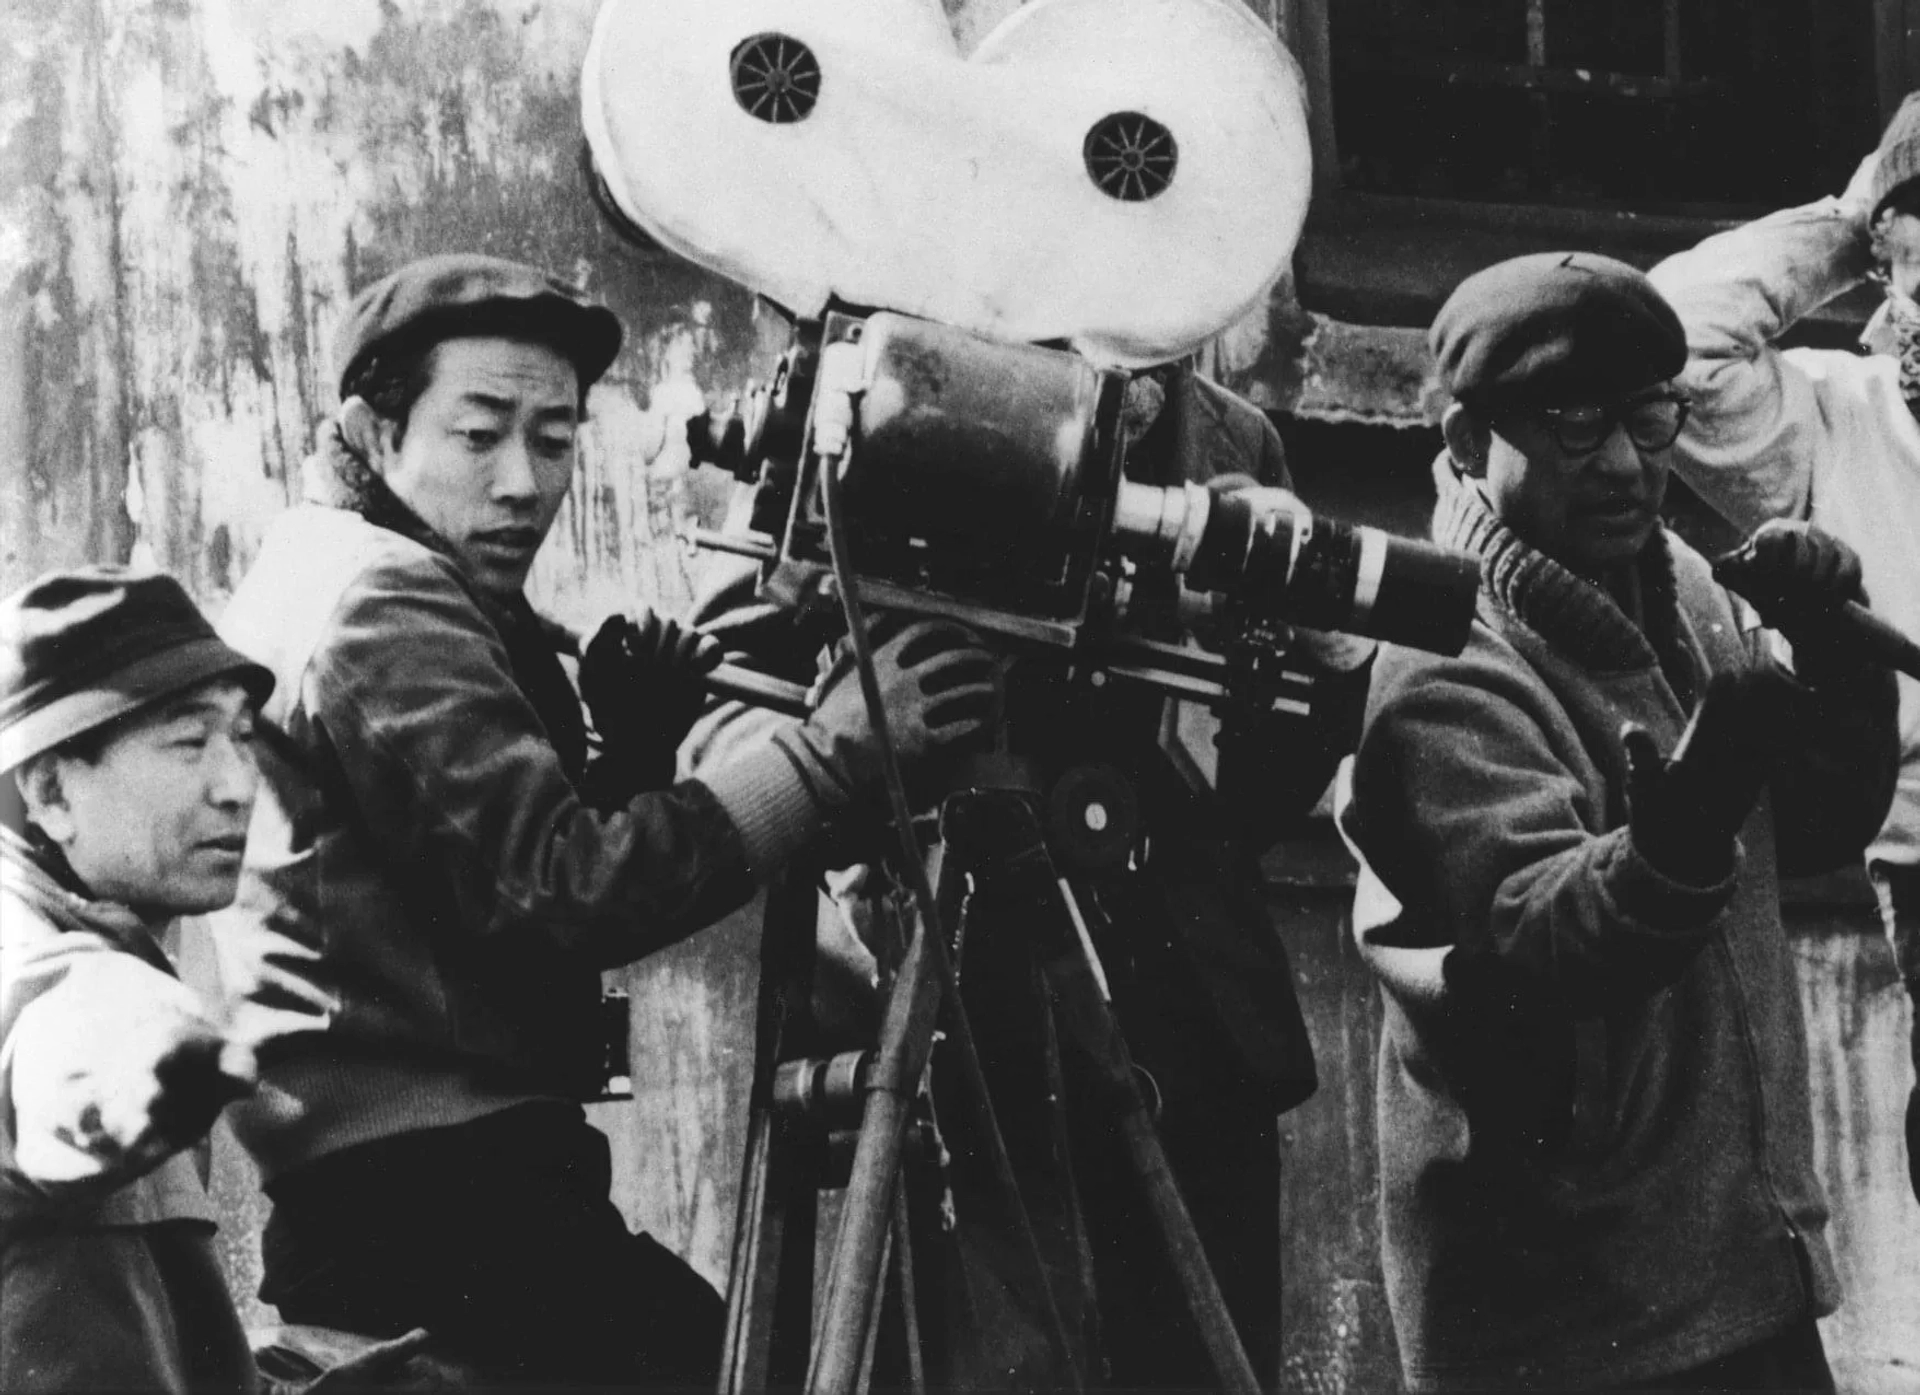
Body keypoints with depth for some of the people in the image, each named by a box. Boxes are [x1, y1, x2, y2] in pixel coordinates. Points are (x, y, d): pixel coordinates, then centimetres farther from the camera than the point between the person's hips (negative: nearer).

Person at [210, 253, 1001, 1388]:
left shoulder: (336, 576, 19)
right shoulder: (382, 605, -11)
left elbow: (521, 890, 18)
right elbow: (565, 891, -21)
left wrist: (627, 748, 2)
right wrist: (838, 741, -20)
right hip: (433, 1197, -10)